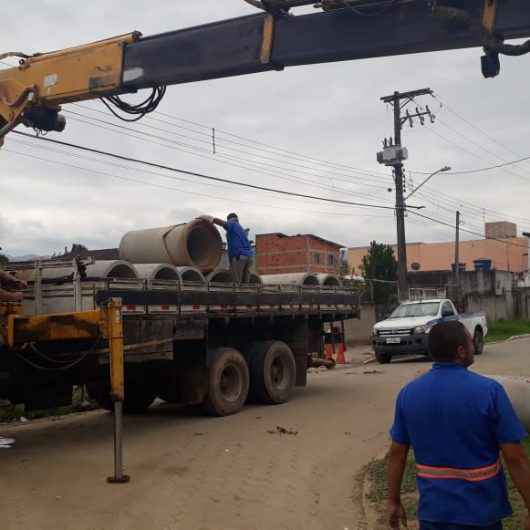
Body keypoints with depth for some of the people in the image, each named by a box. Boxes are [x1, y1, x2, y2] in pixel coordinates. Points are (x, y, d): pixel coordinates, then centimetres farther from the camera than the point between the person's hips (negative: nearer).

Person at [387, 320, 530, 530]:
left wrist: (394, 501, 12)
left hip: (432, 510, 3)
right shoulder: (489, 390, -16)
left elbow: (397, 453, 2)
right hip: (479, 512, -3)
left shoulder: (408, 393, -4)